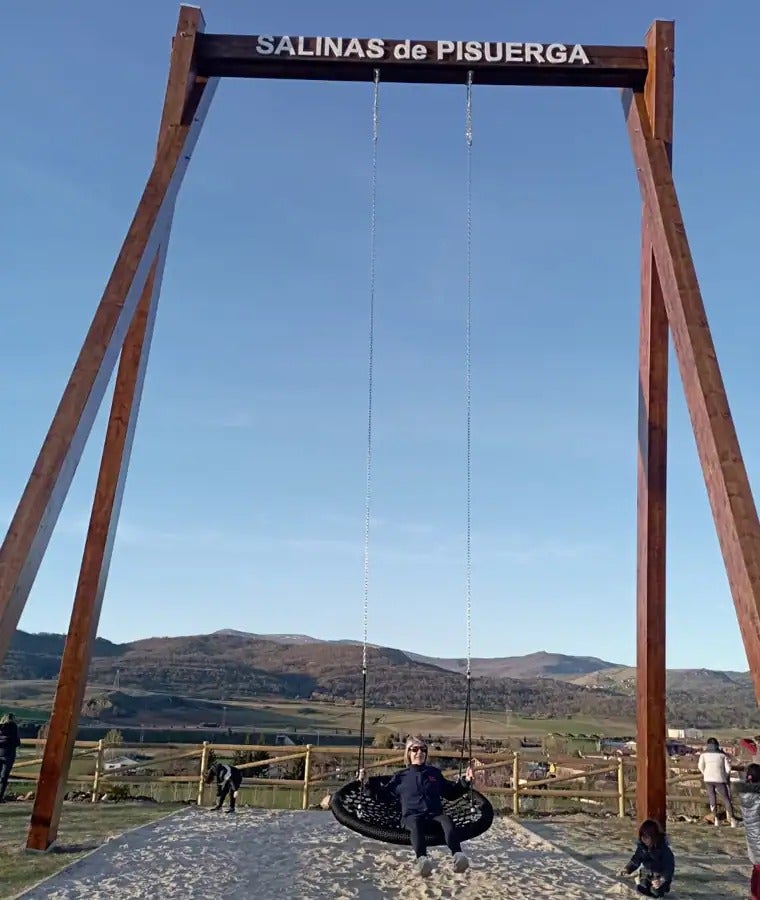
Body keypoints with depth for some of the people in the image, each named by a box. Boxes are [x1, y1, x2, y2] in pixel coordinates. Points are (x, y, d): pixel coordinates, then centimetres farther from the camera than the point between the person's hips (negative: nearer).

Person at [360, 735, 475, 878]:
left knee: (446, 819, -35)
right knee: (415, 823, -39)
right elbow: (383, 793, 24)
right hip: (411, 816, -1)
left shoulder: (435, 773, 27)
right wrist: (368, 782, 11)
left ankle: (458, 856, -54)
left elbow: (451, 793, 34)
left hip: (435, 815, 1)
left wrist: (465, 782, 21)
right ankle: (421, 859, -61)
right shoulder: (401, 776, 23)